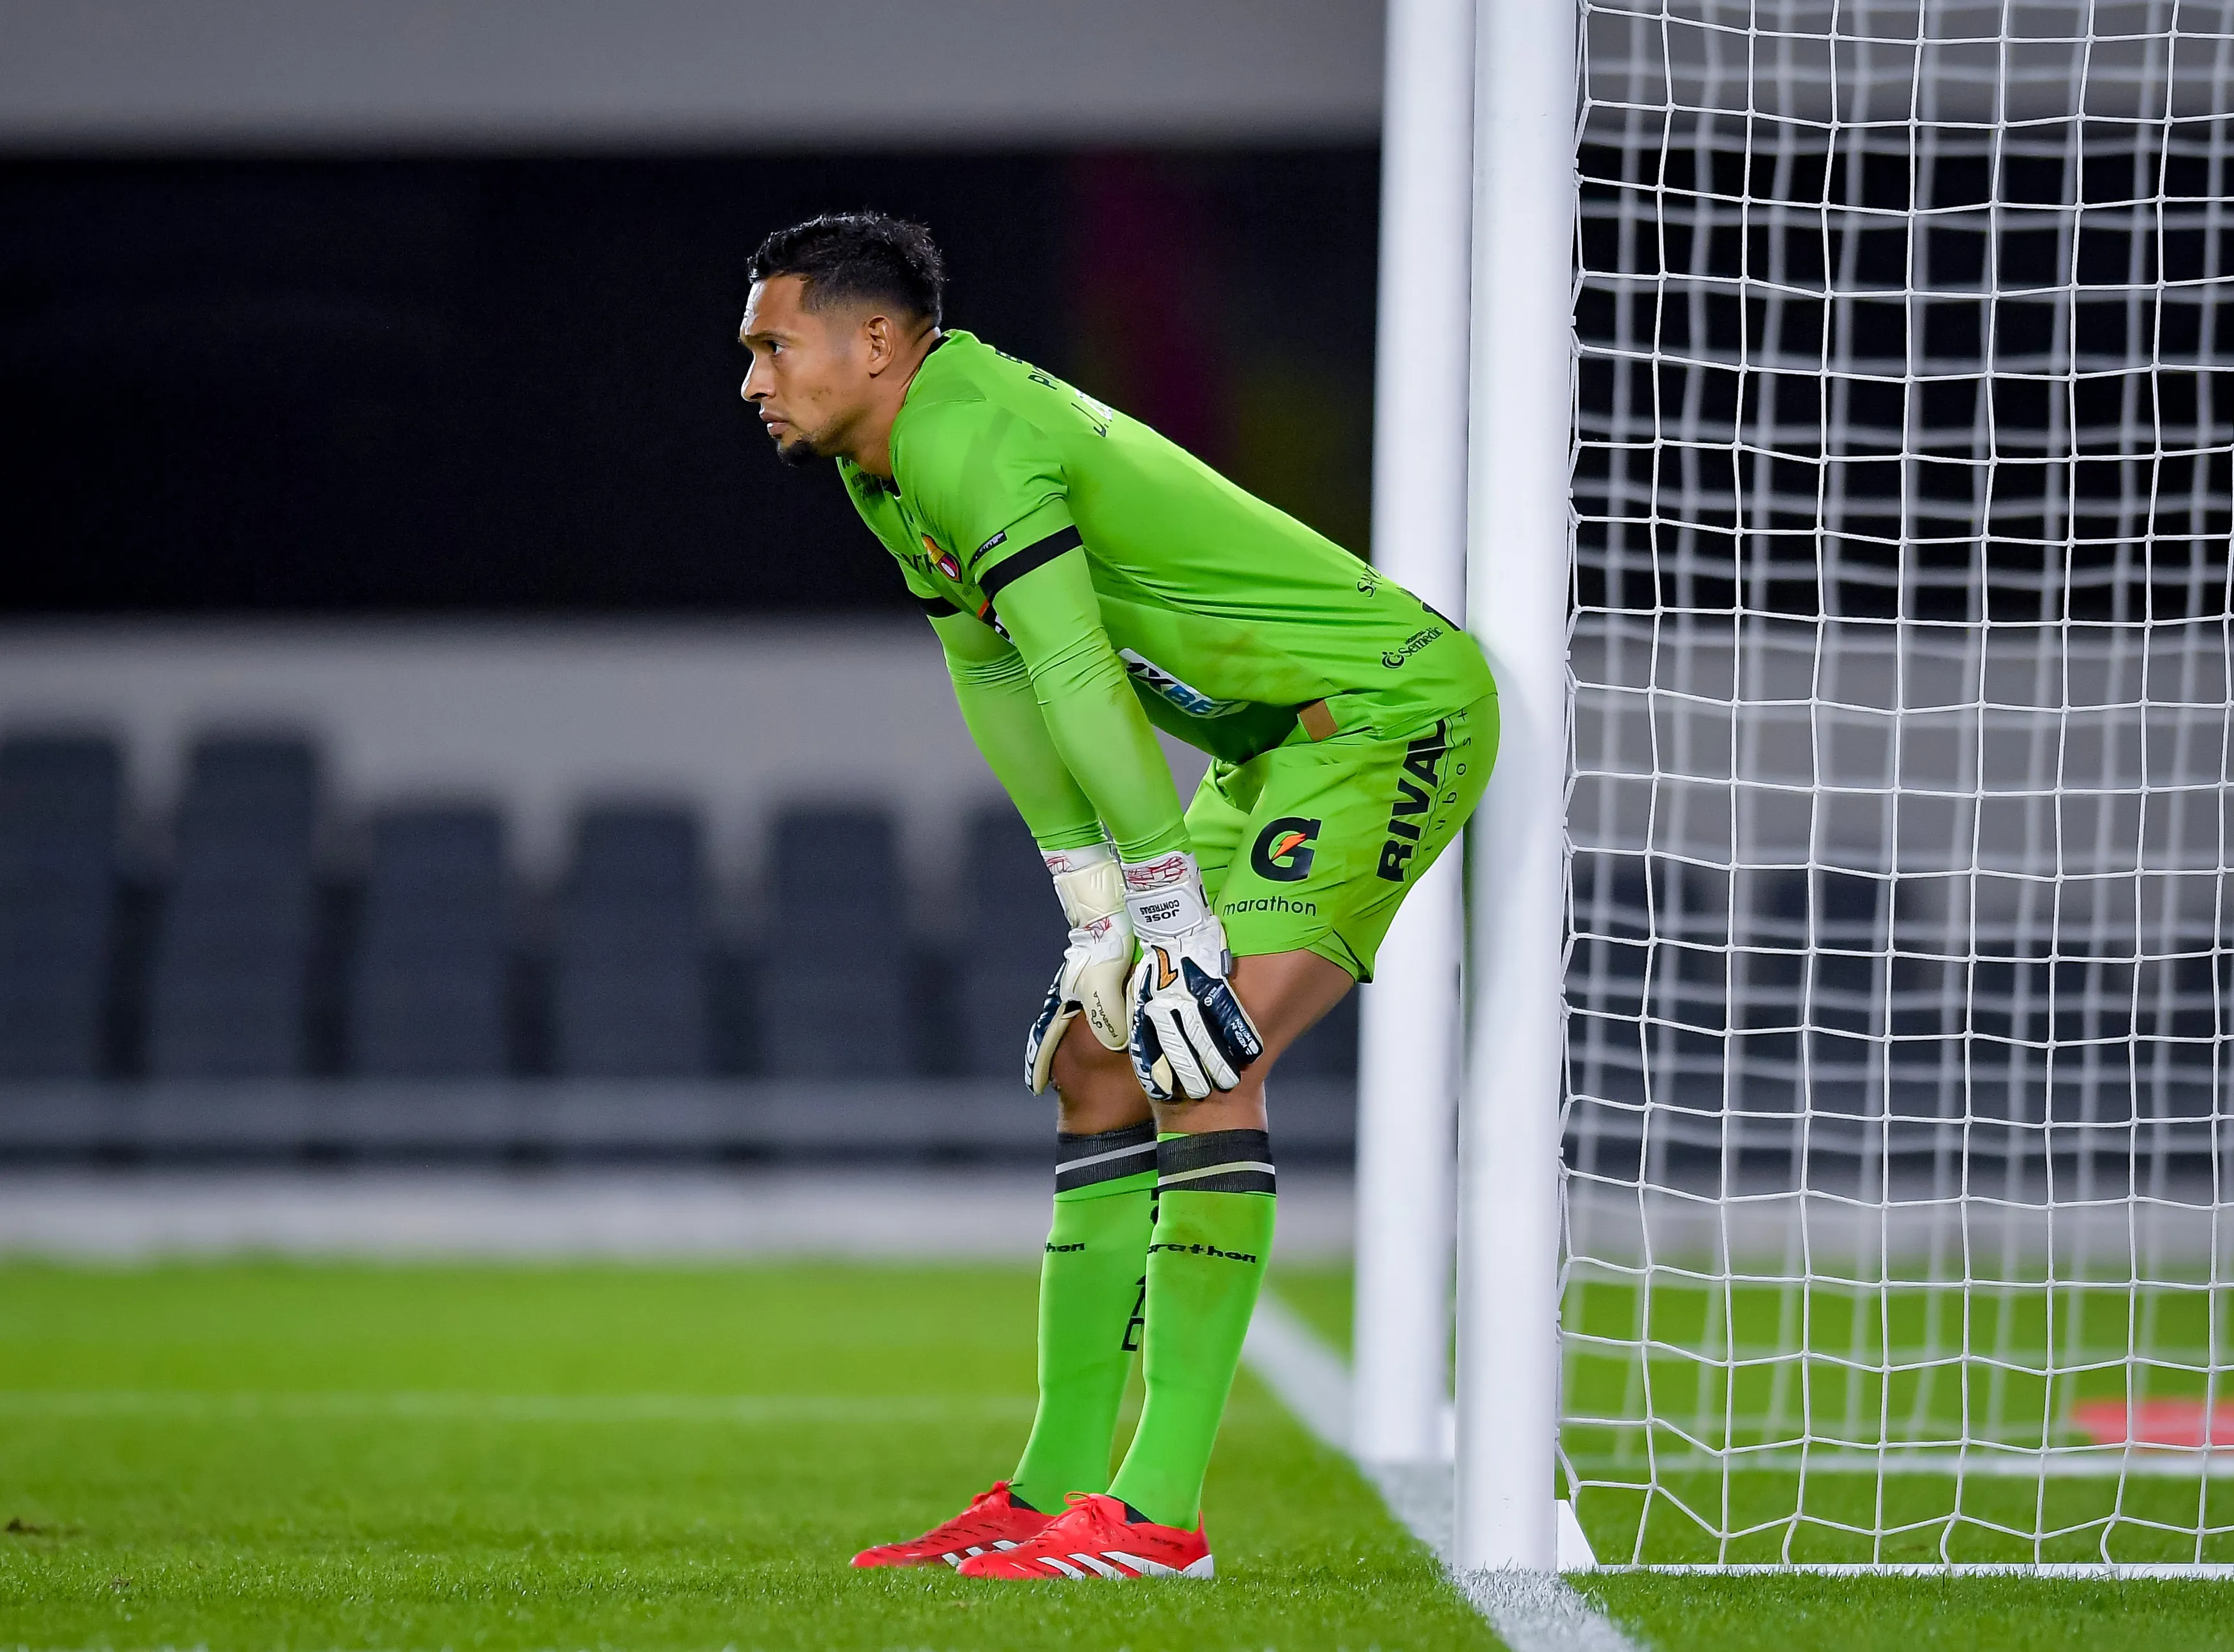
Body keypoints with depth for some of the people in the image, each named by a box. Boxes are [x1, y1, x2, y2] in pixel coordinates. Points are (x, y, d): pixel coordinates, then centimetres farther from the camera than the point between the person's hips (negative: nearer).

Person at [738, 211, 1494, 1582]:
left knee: (1203, 1067, -22)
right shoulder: (890, 468, 8)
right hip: (1282, 745, 11)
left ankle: (1161, 1515, -24)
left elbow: (1080, 682, -27)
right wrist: (1098, 915, 9)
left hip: (1398, 709, -11)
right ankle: (1054, 1492, 13)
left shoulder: (968, 440, -23)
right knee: (1100, 1066, 10)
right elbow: (994, 676, 14)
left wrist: (1179, 927, -28)